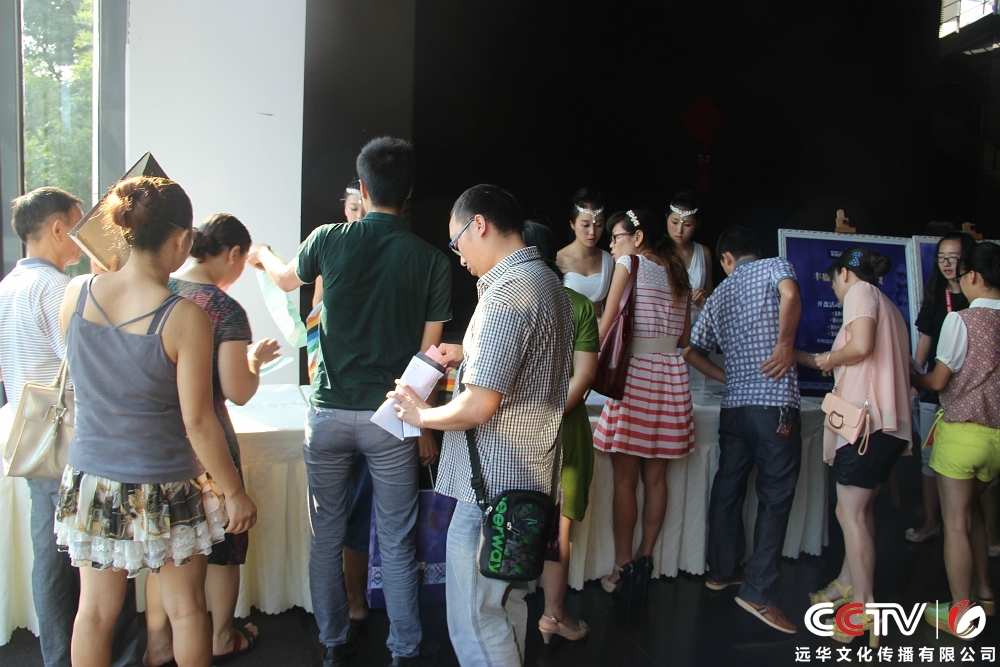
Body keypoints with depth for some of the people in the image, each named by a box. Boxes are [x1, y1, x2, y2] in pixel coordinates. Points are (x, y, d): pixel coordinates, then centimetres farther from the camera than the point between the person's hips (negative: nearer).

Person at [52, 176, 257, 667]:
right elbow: (197, 422, -18)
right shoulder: (185, 318, -21)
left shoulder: (75, 293, -7)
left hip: (90, 481, 5)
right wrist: (235, 492, -6)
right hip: (163, 488, -4)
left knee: (95, 612, 18)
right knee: (186, 609, 16)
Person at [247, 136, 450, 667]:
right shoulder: (432, 260, -6)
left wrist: (262, 255, 43)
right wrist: (425, 425, 7)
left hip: (330, 412, 1)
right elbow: (428, 356, -4)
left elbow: (287, 279, 20)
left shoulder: (329, 240, -4)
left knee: (327, 536, 16)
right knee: (396, 542, 10)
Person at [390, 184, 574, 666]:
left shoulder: (506, 291, -21)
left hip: (494, 486, -10)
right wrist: (468, 355, 14)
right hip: (528, 479, 10)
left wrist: (421, 414, -7)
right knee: (506, 605, 23)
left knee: (476, 622, 4)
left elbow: (478, 406, -24)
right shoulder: (548, 283, 11)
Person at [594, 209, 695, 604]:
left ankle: (622, 569, 4)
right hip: (672, 373, 6)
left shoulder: (628, 263, -1)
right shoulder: (677, 272, 16)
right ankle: (644, 560, 18)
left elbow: (608, 321, -6)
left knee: (625, 480, -1)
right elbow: (684, 339, 17)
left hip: (635, 372, -6)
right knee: (655, 477, 10)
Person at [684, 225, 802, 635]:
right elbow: (790, 296, -21)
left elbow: (693, 351, 17)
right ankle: (759, 593, -1)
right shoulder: (774, 266, 3)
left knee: (728, 487, 16)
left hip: (734, 404, 6)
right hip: (774, 403, -6)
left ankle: (721, 571, 30)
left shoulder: (720, 293, 17)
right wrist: (785, 344, -10)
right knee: (776, 496, -1)